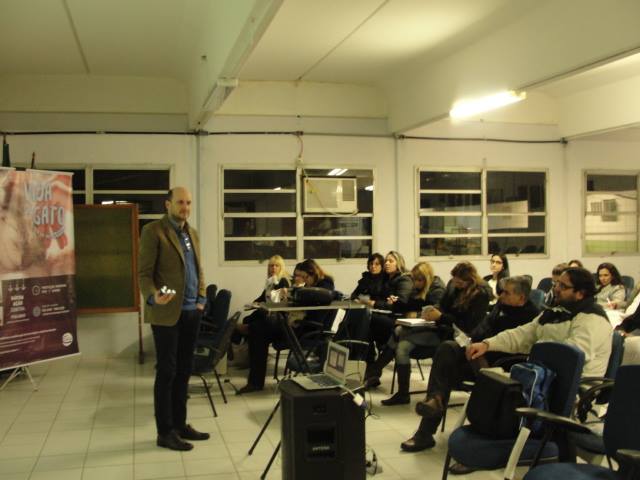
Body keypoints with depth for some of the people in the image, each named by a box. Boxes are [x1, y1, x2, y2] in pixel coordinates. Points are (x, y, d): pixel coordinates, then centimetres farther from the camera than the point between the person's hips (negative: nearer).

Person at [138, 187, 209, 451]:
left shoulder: (192, 233, 15)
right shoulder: (153, 231, -7)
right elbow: (144, 272, -12)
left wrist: (201, 299, 10)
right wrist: (153, 296, -29)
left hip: (191, 311, 7)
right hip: (167, 312, -7)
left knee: (183, 370, 12)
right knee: (166, 372, -1)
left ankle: (180, 424, 21)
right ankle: (165, 432, 7)